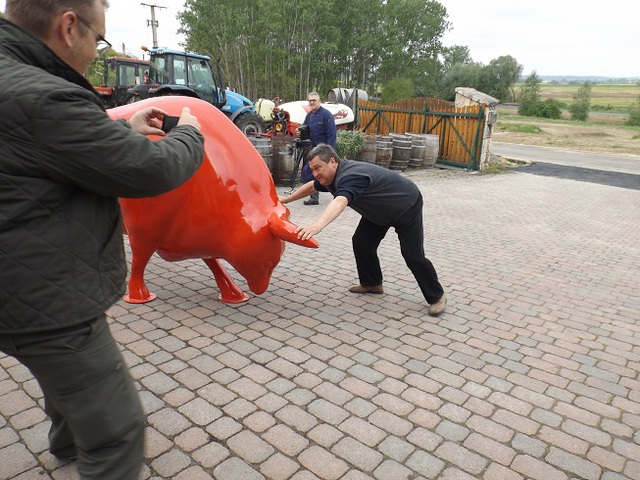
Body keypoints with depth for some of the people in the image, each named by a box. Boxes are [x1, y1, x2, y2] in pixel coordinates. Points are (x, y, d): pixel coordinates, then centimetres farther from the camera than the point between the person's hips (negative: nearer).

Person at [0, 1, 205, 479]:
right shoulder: (39, 98, -27)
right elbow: (153, 170, -23)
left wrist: (127, 129, 15)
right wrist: (190, 134, -3)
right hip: (51, 306, -11)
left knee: (70, 376, 36)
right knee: (117, 431, 1)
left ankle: (67, 441, 64)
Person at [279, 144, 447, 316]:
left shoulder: (350, 177, -38)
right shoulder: (330, 176, -9)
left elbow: (339, 202, -58)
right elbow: (311, 186, 12)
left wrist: (317, 226, -73)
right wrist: (286, 199, 18)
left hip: (407, 206, -9)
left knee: (413, 254, -9)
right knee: (361, 243, 2)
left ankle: (436, 296, 7)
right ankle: (372, 283, 20)